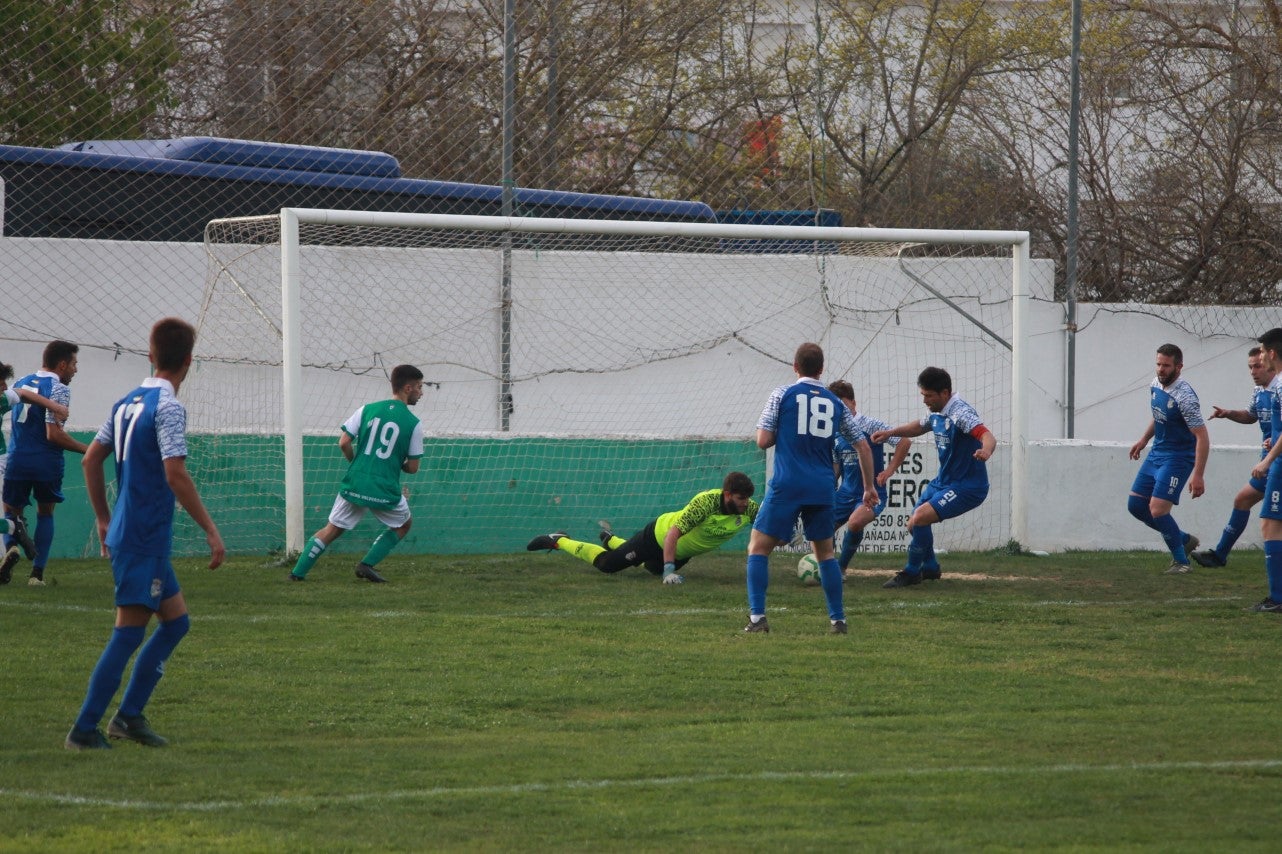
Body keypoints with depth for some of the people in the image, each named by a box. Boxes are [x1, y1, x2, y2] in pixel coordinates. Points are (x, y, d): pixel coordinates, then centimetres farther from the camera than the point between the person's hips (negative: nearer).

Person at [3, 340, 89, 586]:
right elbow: (54, 433, -17)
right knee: (45, 513, 15)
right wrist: (85, 449, -10)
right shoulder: (58, 389, -10)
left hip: (18, 461, 4)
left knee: (12, 513, 12)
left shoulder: (20, 383, 12)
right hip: (47, 462, -4)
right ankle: (37, 572, 8)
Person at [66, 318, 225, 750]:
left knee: (176, 620, 15)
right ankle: (84, 729, -5)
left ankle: (129, 714, 13)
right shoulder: (168, 407, -14)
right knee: (129, 632, -6)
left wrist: (104, 519, 25)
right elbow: (175, 475, -22)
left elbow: (91, 460, 16)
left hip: (125, 533, 9)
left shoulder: (127, 403, 11)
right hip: (145, 538, -9)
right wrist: (211, 531, -19)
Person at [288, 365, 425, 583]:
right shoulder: (413, 424, -4)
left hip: (354, 484, 3)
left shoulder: (367, 410, 4)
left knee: (331, 529, 15)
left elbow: (344, 443, 0)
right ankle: (367, 564, 10)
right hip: (385, 490, -3)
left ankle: (298, 572, 6)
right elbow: (413, 467, 0)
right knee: (403, 525, 24)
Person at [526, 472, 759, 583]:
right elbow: (672, 535, -43)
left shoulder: (746, 508, -24)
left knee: (654, 568, 35)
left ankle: (611, 540, 59)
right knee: (606, 563, 6)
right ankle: (557, 541, 28)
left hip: (683, 551, 7)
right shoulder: (707, 502, -40)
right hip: (660, 535, -7)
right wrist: (669, 571, -49)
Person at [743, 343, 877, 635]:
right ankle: (838, 619, 13)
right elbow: (863, 447, 14)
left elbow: (763, 441, -1)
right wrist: (869, 487, 25)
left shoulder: (782, 395, 1)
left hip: (787, 485, -4)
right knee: (825, 552, 18)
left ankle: (757, 616, -9)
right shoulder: (836, 403, 12)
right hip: (823, 488, 4)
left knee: (758, 547, 4)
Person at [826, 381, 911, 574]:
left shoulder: (869, 426, -11)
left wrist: (889, 471, -15)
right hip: (846, 493, 7)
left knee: (855, 523, -33)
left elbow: (905, 442, -13)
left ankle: (840, 568, -15)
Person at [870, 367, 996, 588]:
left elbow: (987, 436, -38)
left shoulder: (961, 413, -23)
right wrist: (891, 432, 14)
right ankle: (930, 567, 40)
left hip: (967, 487, -10)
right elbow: (919, 427, 28)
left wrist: (985, 451, -61)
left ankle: (912, 573, -5)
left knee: (919, 518, -23)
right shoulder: (937, 414, 5)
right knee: (913, 523, 18)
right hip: (943, 480, 10)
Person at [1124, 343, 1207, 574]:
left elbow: (1202, 437, -24)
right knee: (1135, 505, 8)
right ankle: (1184, 540, 23)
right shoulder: (1155, 385, 2)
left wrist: (1198, 475, -28)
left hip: (1178, 458, -9)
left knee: (1157, 510, -17)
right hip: (1156, 454, 9)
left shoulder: (1184, 397, -24)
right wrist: (1144, 440, 20)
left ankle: (1181, 560, 3)